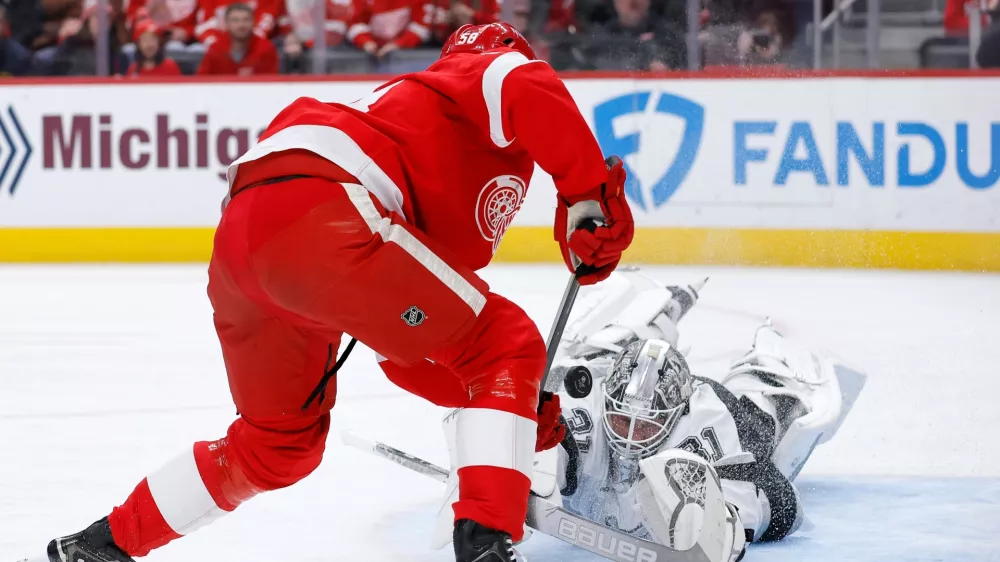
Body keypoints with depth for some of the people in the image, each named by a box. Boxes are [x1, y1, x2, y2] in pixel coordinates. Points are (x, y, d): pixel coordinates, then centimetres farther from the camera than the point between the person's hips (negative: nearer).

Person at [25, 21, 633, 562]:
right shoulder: (490, 69, 17)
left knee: (282, 440, 29)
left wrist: (513, 404, 32)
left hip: (242, 235, 9)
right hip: (316, 208, -9)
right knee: (507, 346, -1)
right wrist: (591, 196, -10)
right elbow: (531, 90, -13)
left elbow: (407, 341, 36)